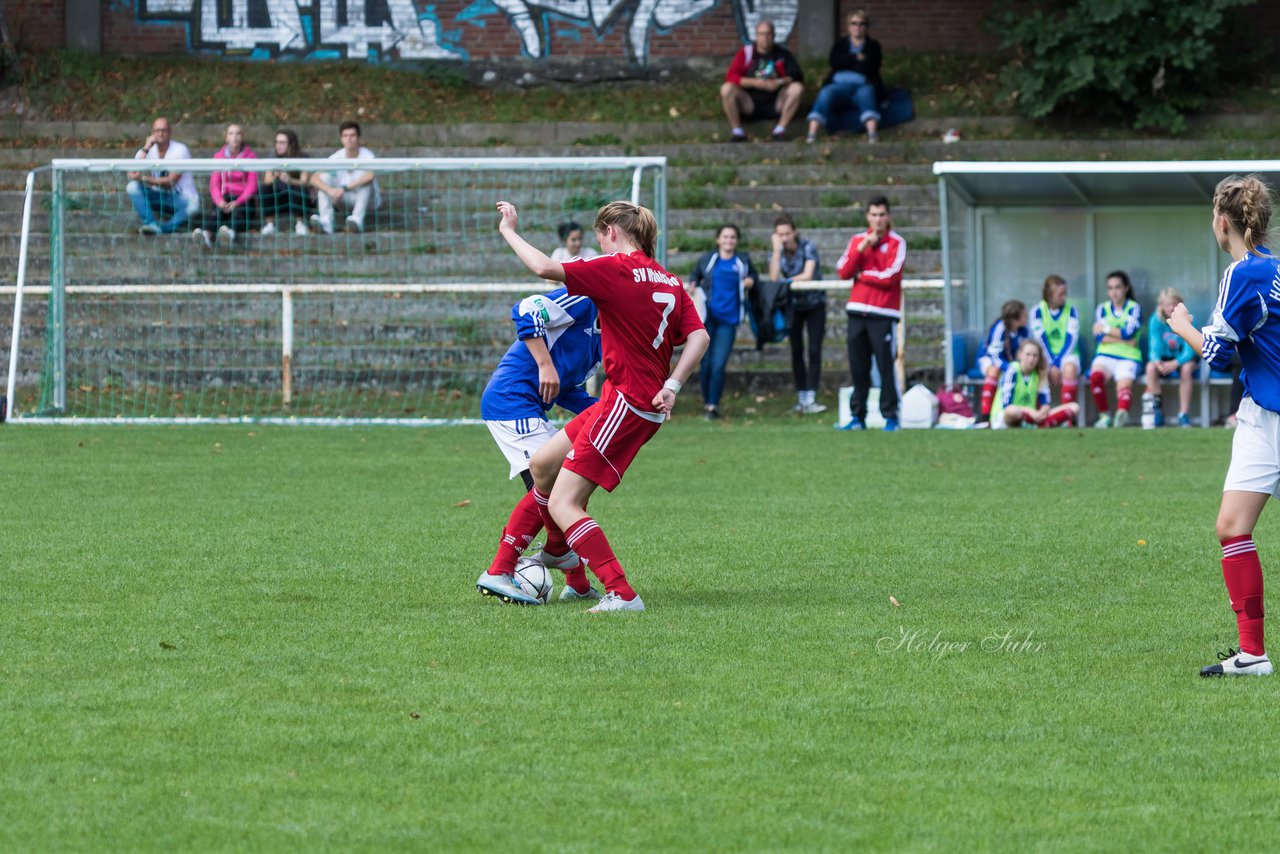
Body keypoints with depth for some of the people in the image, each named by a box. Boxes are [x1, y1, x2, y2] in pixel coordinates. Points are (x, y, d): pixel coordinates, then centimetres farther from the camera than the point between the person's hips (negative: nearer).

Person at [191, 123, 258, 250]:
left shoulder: (250, 156, 4)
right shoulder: (219, 156, 10)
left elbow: (252, 184, -3)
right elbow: (214, 183, 4)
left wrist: (237, 203, -19)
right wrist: (220, 201, -17)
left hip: (243, 198, -2)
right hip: (224, 198, 2)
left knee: (238, 211, -37)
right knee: (216, 211, -32)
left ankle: (230, 233, -70)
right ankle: (206, 234, -63)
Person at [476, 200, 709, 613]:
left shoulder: (616, 269, -13)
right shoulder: (669, 281, 11)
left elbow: (545, 268, -21)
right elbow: (699, 337, 3)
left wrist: (509, 232, -6)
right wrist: (671, 386, -3)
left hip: (626, 404, -9)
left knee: (562, 506, -9)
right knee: (542, 465, 21)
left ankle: (622, 595, -18)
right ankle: (573, 574, 36)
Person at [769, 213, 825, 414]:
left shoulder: (807, 247, -17)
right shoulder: (776, 253, -8)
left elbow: (808, 275, -26)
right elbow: (773, 278, -24)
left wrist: (786, 281, -20)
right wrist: (777, 250, -25)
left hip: (814, 302, -3)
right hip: (793, 305, 3)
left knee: (814, 351, -12)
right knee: (796, 352, 4)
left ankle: (810, 399, -18)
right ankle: (801, 397, 14)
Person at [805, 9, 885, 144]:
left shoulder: (873, 46, 16)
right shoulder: (840, 43, 22)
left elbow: (869, 67, -4)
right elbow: (833, 61, 1)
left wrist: (846, 62, 0)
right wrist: (857, 58, -2)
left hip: (862, 85, -1)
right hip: (840, 84, 1)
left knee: (866, 92, -37)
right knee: (826, 92, -32)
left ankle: (872, 133, -60)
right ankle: (812, 134, -52)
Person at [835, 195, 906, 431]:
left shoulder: (896, 243, -1)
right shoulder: (857, 240, 13)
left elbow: (889, 276, -11)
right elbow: (843, 271, 3)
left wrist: (862, 275, 0)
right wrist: (862, 248, -8)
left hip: (883, 313, -4)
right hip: (858, 311, 4)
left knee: (886, 366, -7)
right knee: (858, 367, 6)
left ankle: (890, 417, -3)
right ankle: (858, 416, 12)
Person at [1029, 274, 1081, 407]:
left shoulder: (1071, 310, 3)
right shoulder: (1037, 311, 1)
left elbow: (1071, 339, -4)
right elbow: (1040, 339, -6)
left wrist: (1058, 363, -16)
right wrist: (1051, 365, -16)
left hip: (1066, 355, 0)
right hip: (1046, 356, 0)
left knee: (1070, 368, -35)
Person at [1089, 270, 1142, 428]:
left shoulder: (1134, 308, 7)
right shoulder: (1103, 309, 14)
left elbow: (1128, 332, -8)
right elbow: (1099, 336, 1)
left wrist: (1105, 329, 0)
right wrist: (1125, 340, -7)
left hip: (1128, 357, -2)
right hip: (1105, 355, 2)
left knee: (1124, 383, -32)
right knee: (1096, 375, -31)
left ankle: (1122, 413, -61)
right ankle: (1104, 415, -20)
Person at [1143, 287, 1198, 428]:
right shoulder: (1155, 321, -9)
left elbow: (1189, 350, -18)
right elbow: (1154, 348, -14)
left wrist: (1175, 363, -36)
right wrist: (1157, 362, -37)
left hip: (1182, 358, -2)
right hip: (1163, 359, 2)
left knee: (1187, 367, -35)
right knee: (1151, 367, -30)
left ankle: (1184, 414, -30)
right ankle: (1157, 412, -25)